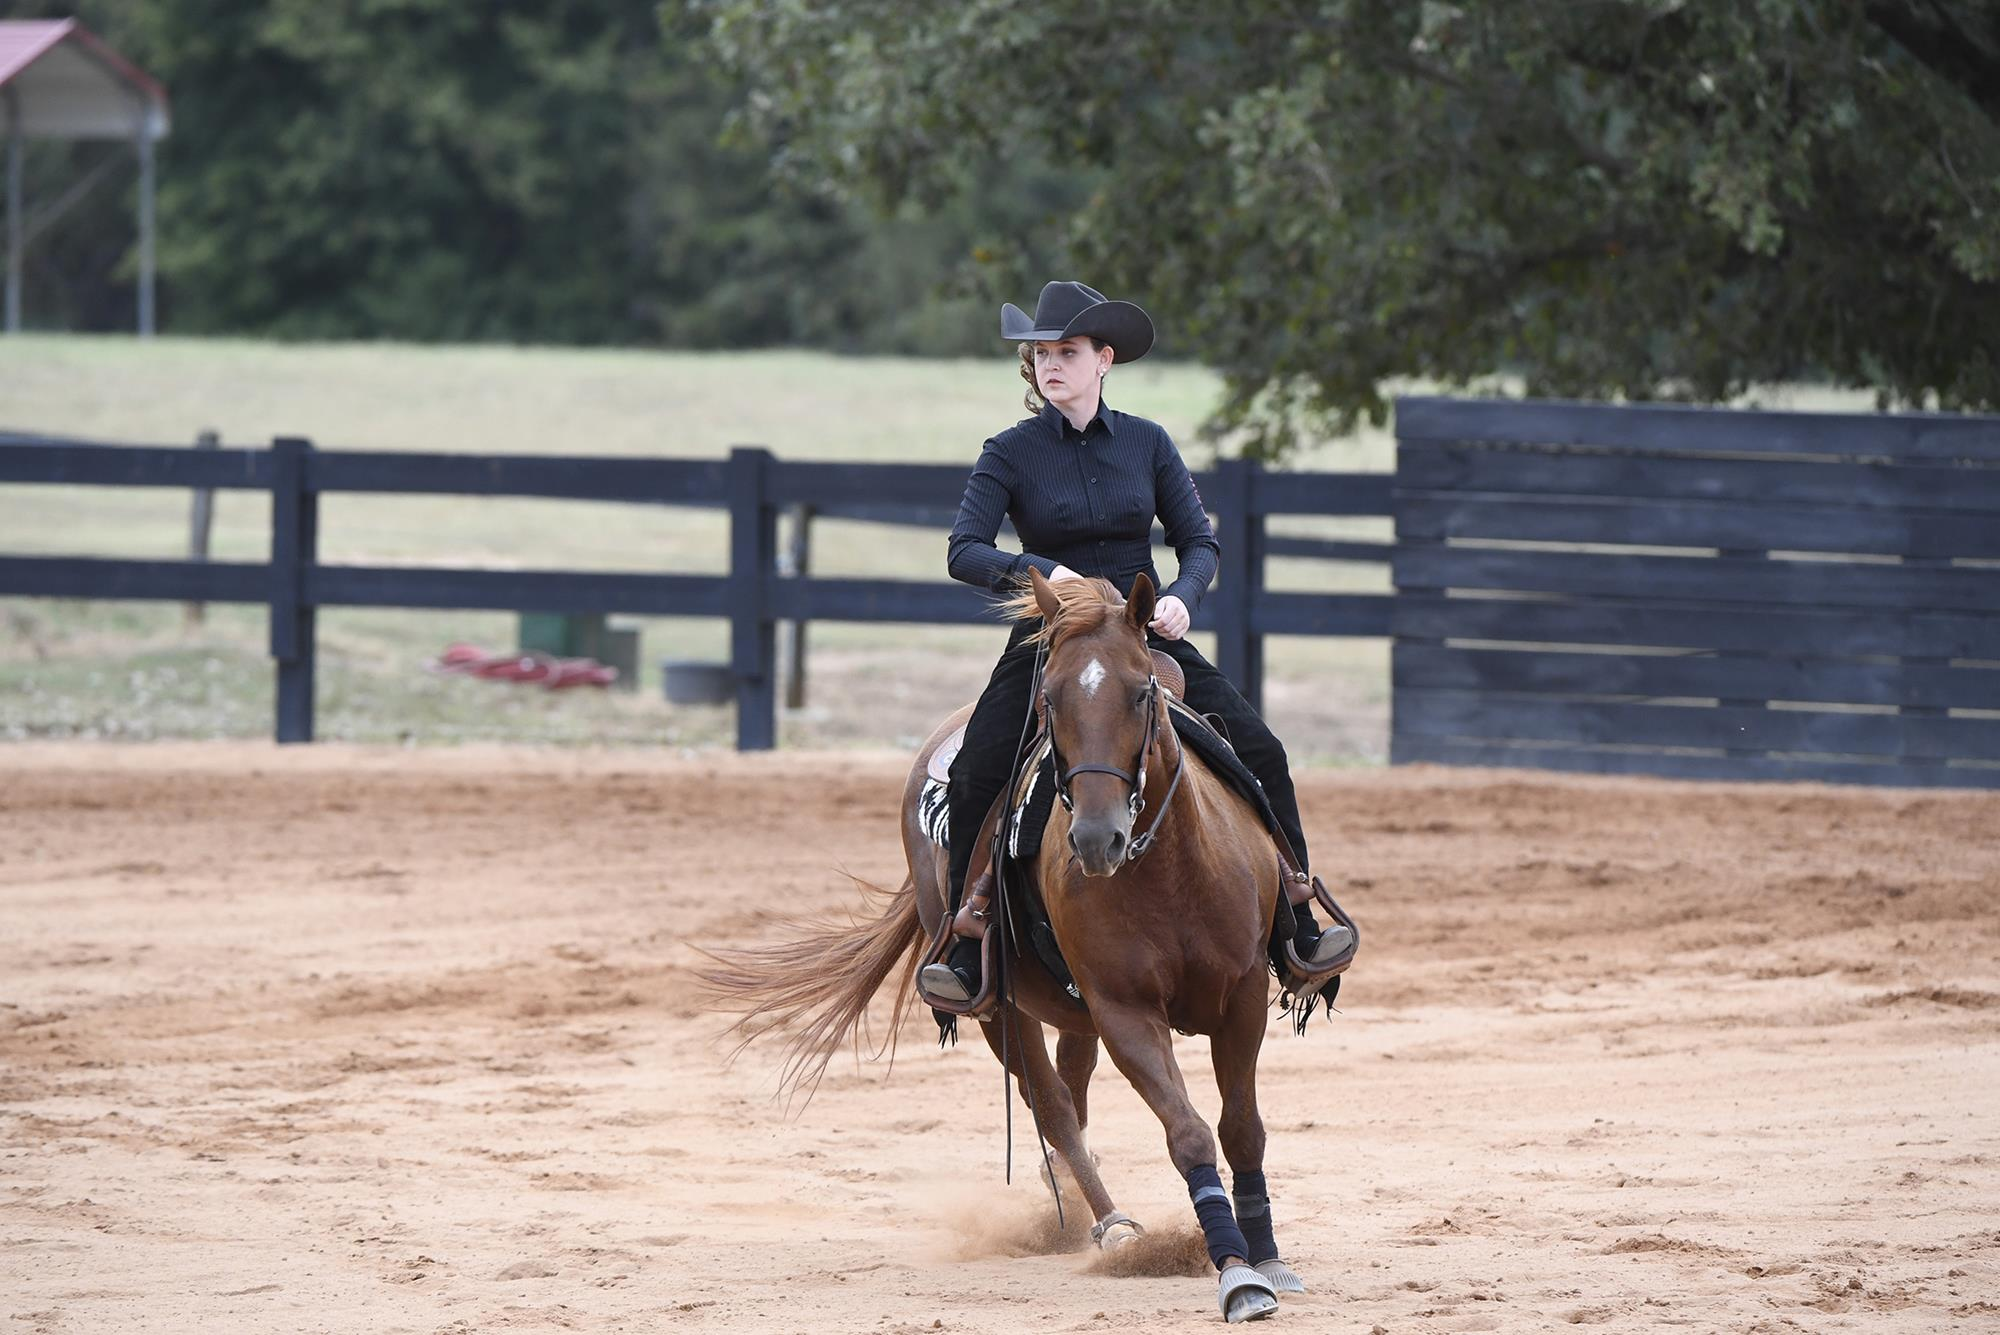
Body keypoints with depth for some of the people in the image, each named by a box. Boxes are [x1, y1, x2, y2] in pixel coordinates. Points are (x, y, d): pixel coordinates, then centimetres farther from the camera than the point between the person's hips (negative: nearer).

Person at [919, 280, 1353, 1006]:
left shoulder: (1146, 443, 4)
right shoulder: (1012, 453, -3)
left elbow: (1200, 542, 6)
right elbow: (964, 550, -12)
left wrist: (1181, 597, -15)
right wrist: (1040, 571, -29)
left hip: (1146, 636, 2)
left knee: (1260, 755, -12)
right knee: (974, 781, -23)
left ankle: (1295, 936, -4)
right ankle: (965, 957, -14)